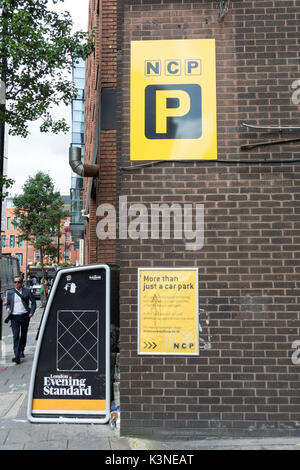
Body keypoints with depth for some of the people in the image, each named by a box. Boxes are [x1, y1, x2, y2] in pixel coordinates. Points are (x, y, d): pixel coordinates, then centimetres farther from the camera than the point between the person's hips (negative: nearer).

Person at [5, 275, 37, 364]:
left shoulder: (27, 291, 2)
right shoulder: (10, 292, 6)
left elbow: (33, 302, 7)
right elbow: (7, 303, 16)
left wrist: (31, 312, -4)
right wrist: (8, 309, -6)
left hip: (25, 316, 0)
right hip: (14, 317, 0)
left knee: (23, 335, 13)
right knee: (16, 336, -9)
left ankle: (21, 350, 35)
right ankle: (17, 356, -11)